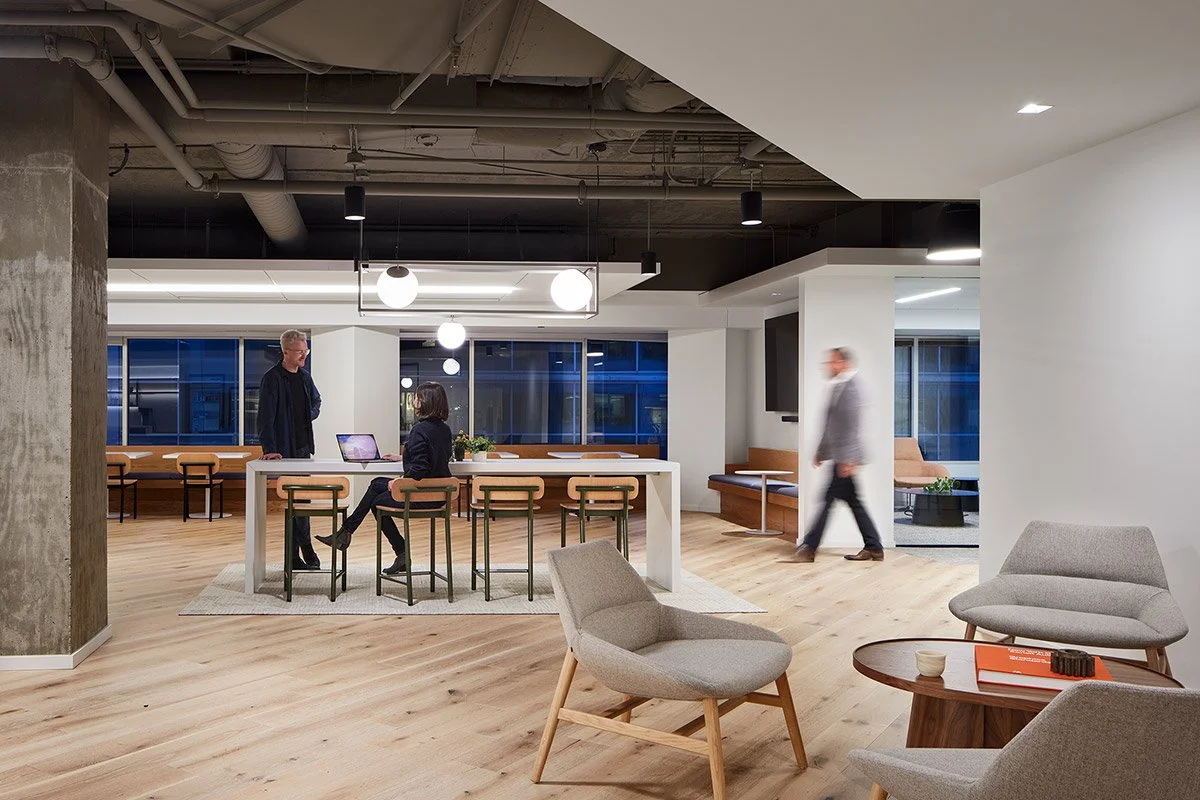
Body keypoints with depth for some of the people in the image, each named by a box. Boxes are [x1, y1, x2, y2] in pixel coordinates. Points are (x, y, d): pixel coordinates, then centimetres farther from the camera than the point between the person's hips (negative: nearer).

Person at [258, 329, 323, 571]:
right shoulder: (272, 378, -10)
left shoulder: (305, 376, 12)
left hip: (304, 446, 7)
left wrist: (309, 415, 7)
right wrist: (269, 449, -24)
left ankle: (294, 557, 21)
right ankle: (307, 554, 4)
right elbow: (265, 416, -16)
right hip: (285, 449, -7)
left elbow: (316, 402, 28)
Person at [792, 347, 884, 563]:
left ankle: (809, 548, -3)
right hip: (839, 456, 10)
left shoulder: (850, 386, -14)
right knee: (852, 501, 11)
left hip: (844, 456, -10)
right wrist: (821, 452, 24)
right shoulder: (837, 386, 16)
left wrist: (847, 459, -23)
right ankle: (873, 548, 17)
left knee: (829, 499, -7)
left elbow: (851, 425, -20)